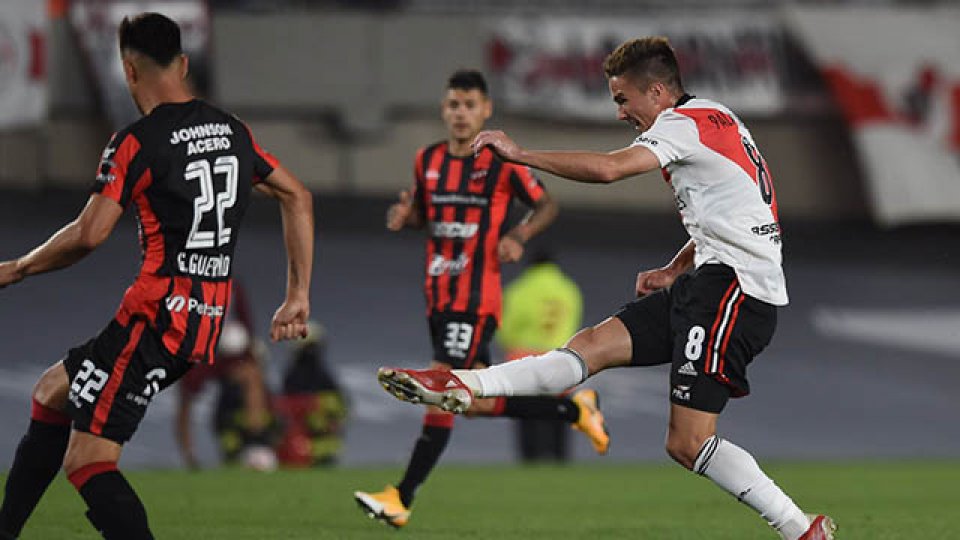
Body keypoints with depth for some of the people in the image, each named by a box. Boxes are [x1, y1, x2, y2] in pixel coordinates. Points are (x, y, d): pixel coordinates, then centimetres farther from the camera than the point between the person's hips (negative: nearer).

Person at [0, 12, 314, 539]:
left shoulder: (136, 143, -11)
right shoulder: (233, 131, 11)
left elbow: (89, 234, -18)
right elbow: (298, 198, 17)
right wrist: (298, 297, 20)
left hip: (157, 315, -9)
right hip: (209, 318, 9)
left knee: (87, 462, -10)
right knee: (51, 391, 23)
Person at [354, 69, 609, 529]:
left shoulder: (501, 162, -5)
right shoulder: (427, 160, 11)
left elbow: (546, 205, 5)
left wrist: (519, 236, -14)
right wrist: (404, 215, 1)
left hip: (476, 297, -7)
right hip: (438, 296, 7)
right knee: (478, 402, 10)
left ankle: (401, 499, -13)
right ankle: (575, 410, 31)